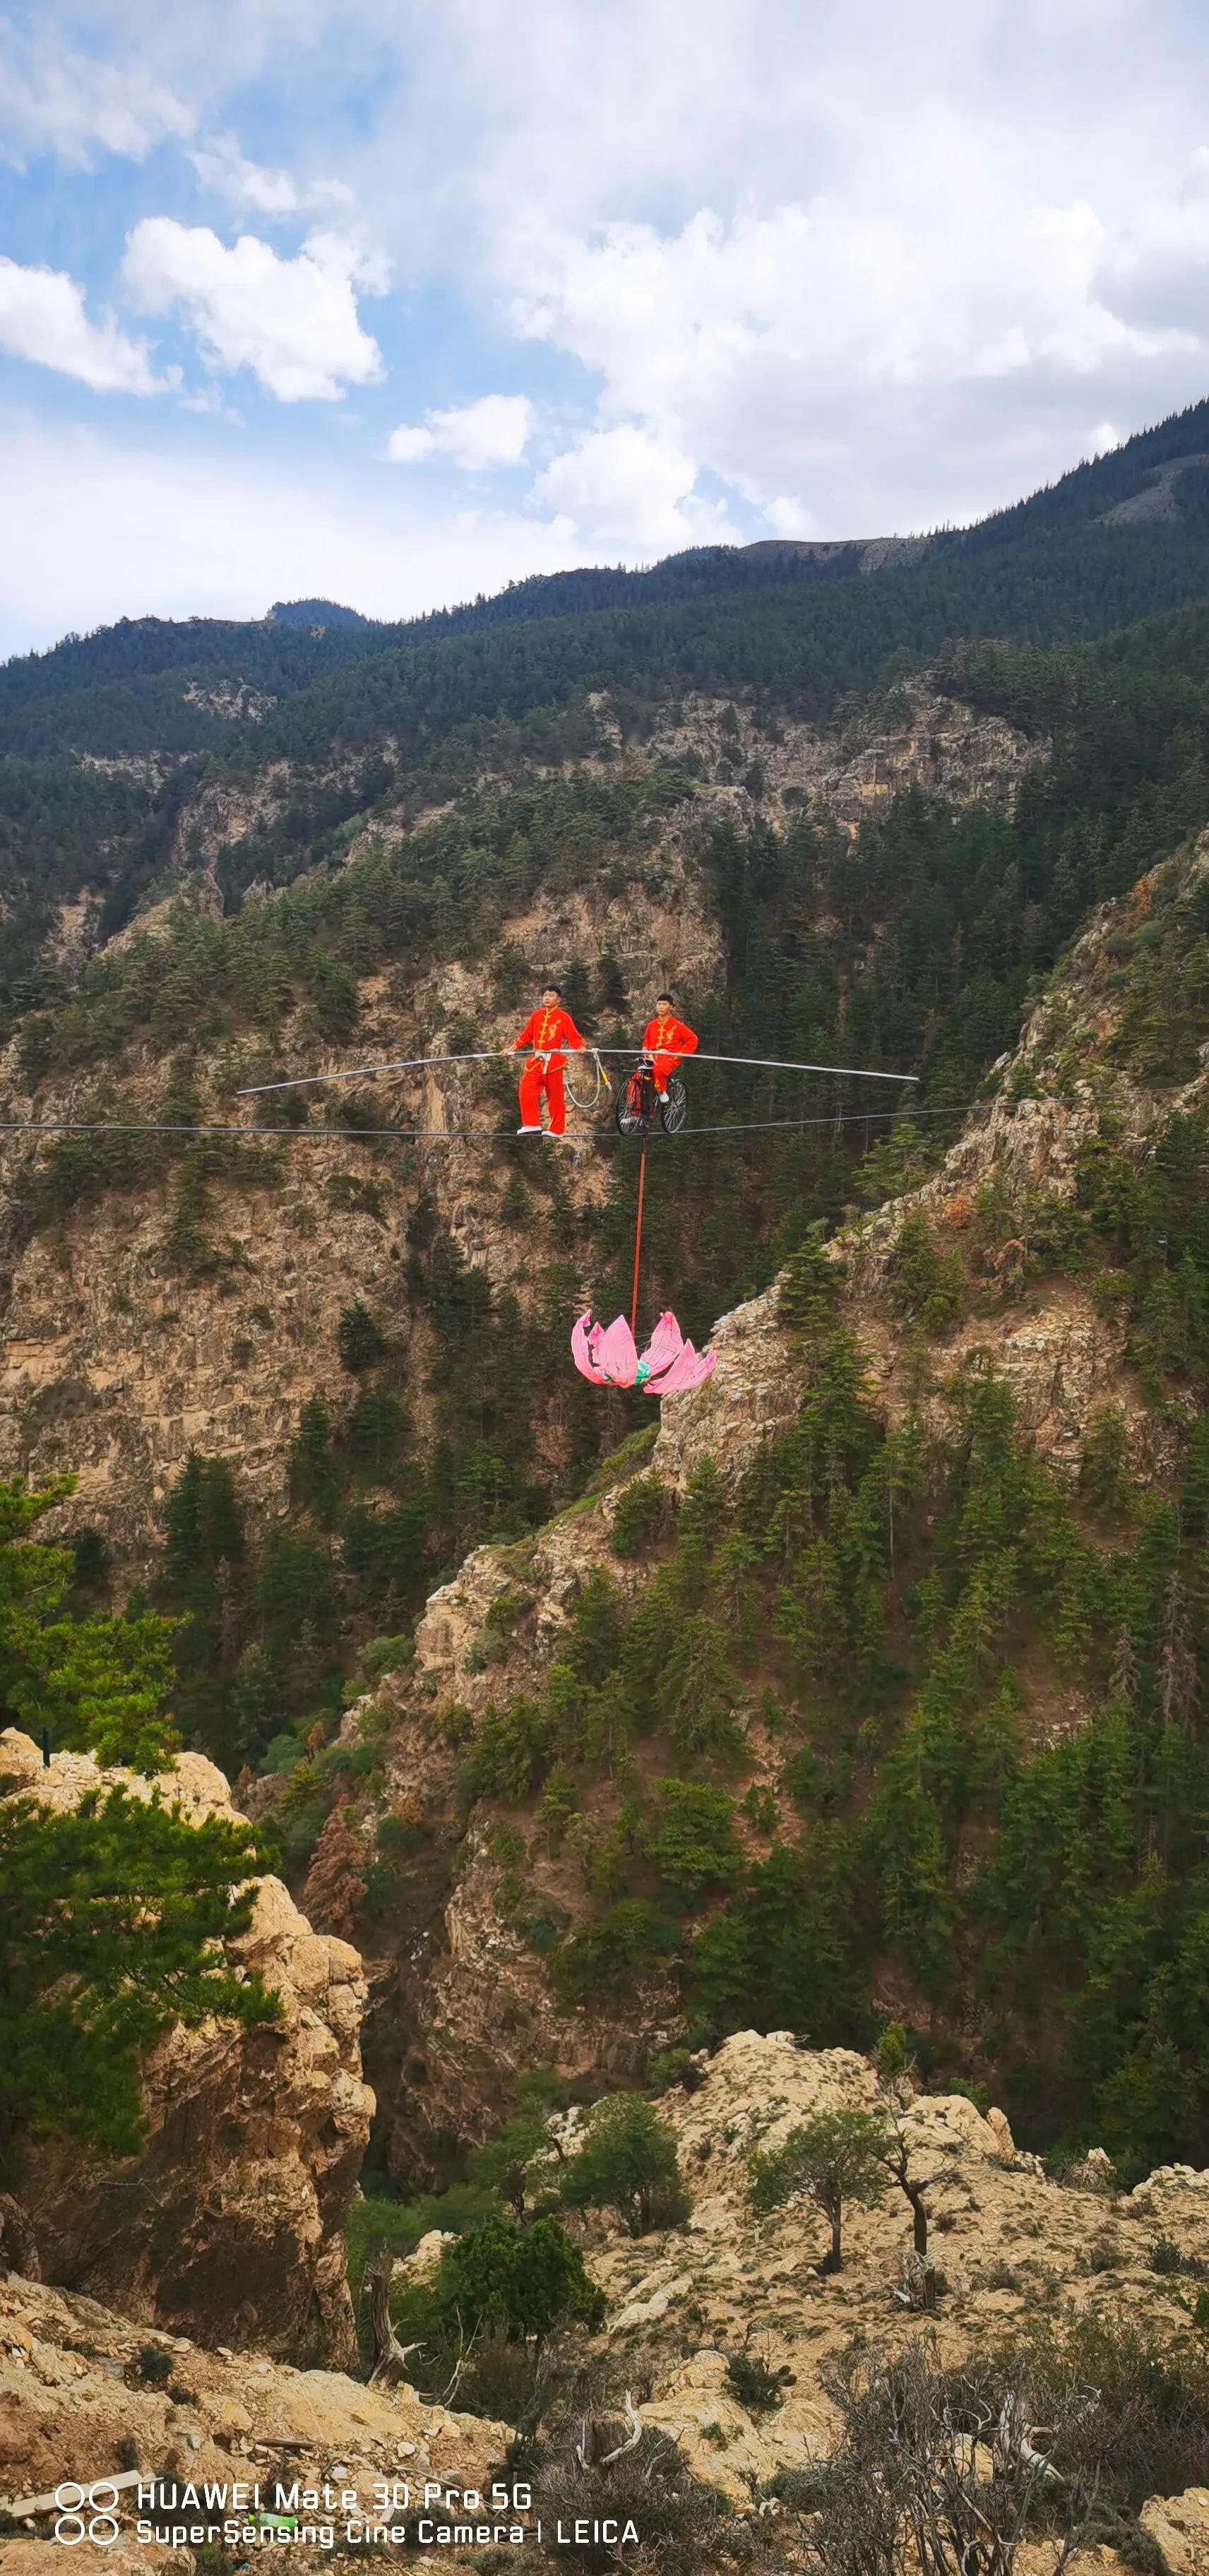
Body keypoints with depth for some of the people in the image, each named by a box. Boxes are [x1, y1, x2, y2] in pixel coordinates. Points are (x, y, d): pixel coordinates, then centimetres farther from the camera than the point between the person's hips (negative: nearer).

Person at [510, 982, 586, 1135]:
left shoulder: (564, 1017, 0)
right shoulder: (536, 1016, 12)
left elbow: (573, 1037, -2)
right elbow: (526, 1035, 19)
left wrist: (580, 1047, -22)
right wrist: (511, 1049, 17)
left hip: (553, 1061, -4)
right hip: (536, 1061, 4)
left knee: (555, 1097, 0)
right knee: (526, 1090, -9)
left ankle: (557, 1130, 9)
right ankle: (532, 1125, -3)